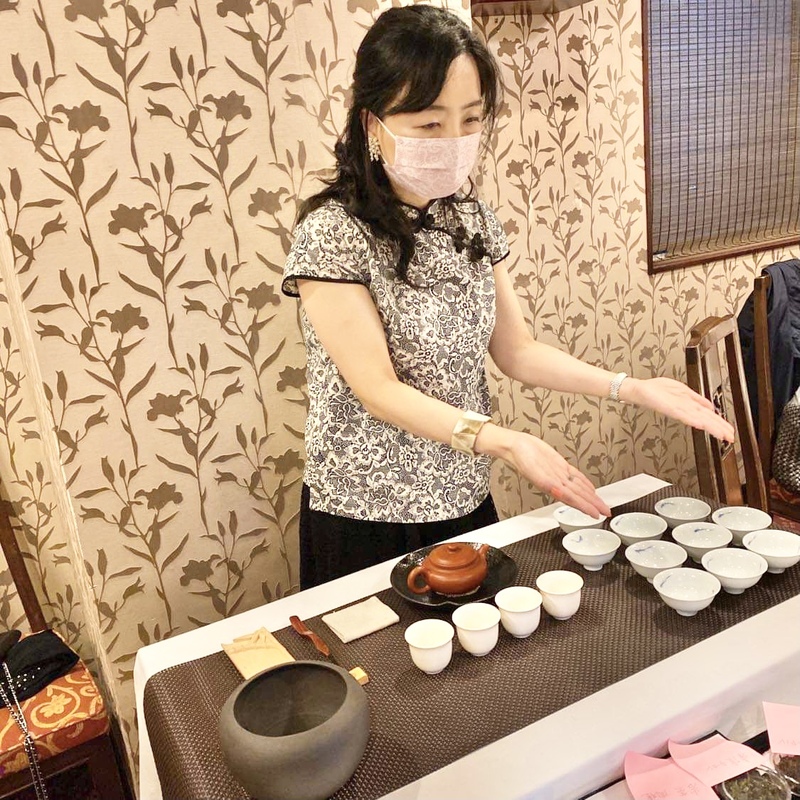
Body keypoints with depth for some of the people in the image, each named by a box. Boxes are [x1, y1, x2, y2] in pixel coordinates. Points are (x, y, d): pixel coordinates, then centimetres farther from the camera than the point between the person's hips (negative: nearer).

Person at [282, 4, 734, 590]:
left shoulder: (472, 219, 2)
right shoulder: (333, 233, -17)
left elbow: (515, 349, 5)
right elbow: (378, 389, -21)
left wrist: (632, 389, -5)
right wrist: (504, 442, -33)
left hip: (466, 502, 6)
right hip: (368, 522, -5)